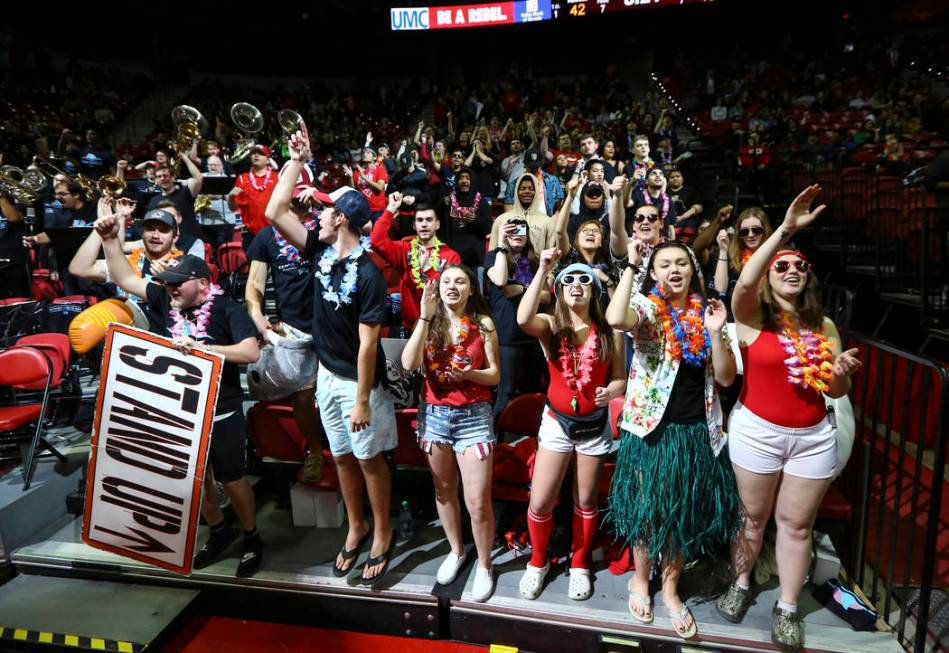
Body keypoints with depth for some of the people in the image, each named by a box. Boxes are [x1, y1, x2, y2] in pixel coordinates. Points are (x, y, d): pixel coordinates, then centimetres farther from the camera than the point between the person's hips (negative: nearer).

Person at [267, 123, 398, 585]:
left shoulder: (368, 274, -22)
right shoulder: (322, 252, -1)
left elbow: (367, 342, -21)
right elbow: (275, 213, 1)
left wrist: (362, 400, -19)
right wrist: (297, 161, -1)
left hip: (358, 380, -7)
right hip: (326, 373, 7)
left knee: (369, 458, 7)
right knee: (342, 457, 17)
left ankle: (382, 535, 26)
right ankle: (356, 528, 36)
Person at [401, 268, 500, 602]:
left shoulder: (483, 323, -4)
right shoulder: (430, 323, 1)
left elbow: (494, 375, -2)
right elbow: (409, 364, -15)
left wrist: (470, 374, -23)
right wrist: (425, 316, -17)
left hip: (474, 416, -3)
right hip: (434, 414, 3)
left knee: (477, 501, -2)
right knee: (444, 490, 17)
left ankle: (484, 565, 21)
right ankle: (455, 551, 40)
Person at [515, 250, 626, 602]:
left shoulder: (609, 332, -4)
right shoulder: (550, 326, -6)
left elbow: (620, 378, -1)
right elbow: (523, 319, -29)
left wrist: (611, 392, -24)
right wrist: (543, 270, -29)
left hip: (595, 425, 1)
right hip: (556, 422, 0)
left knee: (586, 501, 14)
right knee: (540, 503, 1)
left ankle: (579, 565, 37)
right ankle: (538, 562, 28)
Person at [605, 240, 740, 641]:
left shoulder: (706, 312, 4)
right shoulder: (646, 308, -7)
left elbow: (726, 378, 1)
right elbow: (616, 319, -34)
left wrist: (715, 333, -13)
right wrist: (630, 265, -26)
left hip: (697, 430, 4)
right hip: (652, 427, -4)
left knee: (685, 512, 14)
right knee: (649, 509, 10)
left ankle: (670, 588, 35)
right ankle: (640, 578, 34)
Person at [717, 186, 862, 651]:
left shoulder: (824, 326, 5)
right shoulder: (753, 317, -6)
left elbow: (835, 392, 11)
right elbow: (743, 282, -30)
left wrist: (843, 373, -13)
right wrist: (785, 230, -31)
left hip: (813, 437, 3)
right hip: (757, 432, -3)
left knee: (797, 523, 12)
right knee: (754, 516, 12)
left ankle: (787, 608, 28)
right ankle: (741, 584, 34)